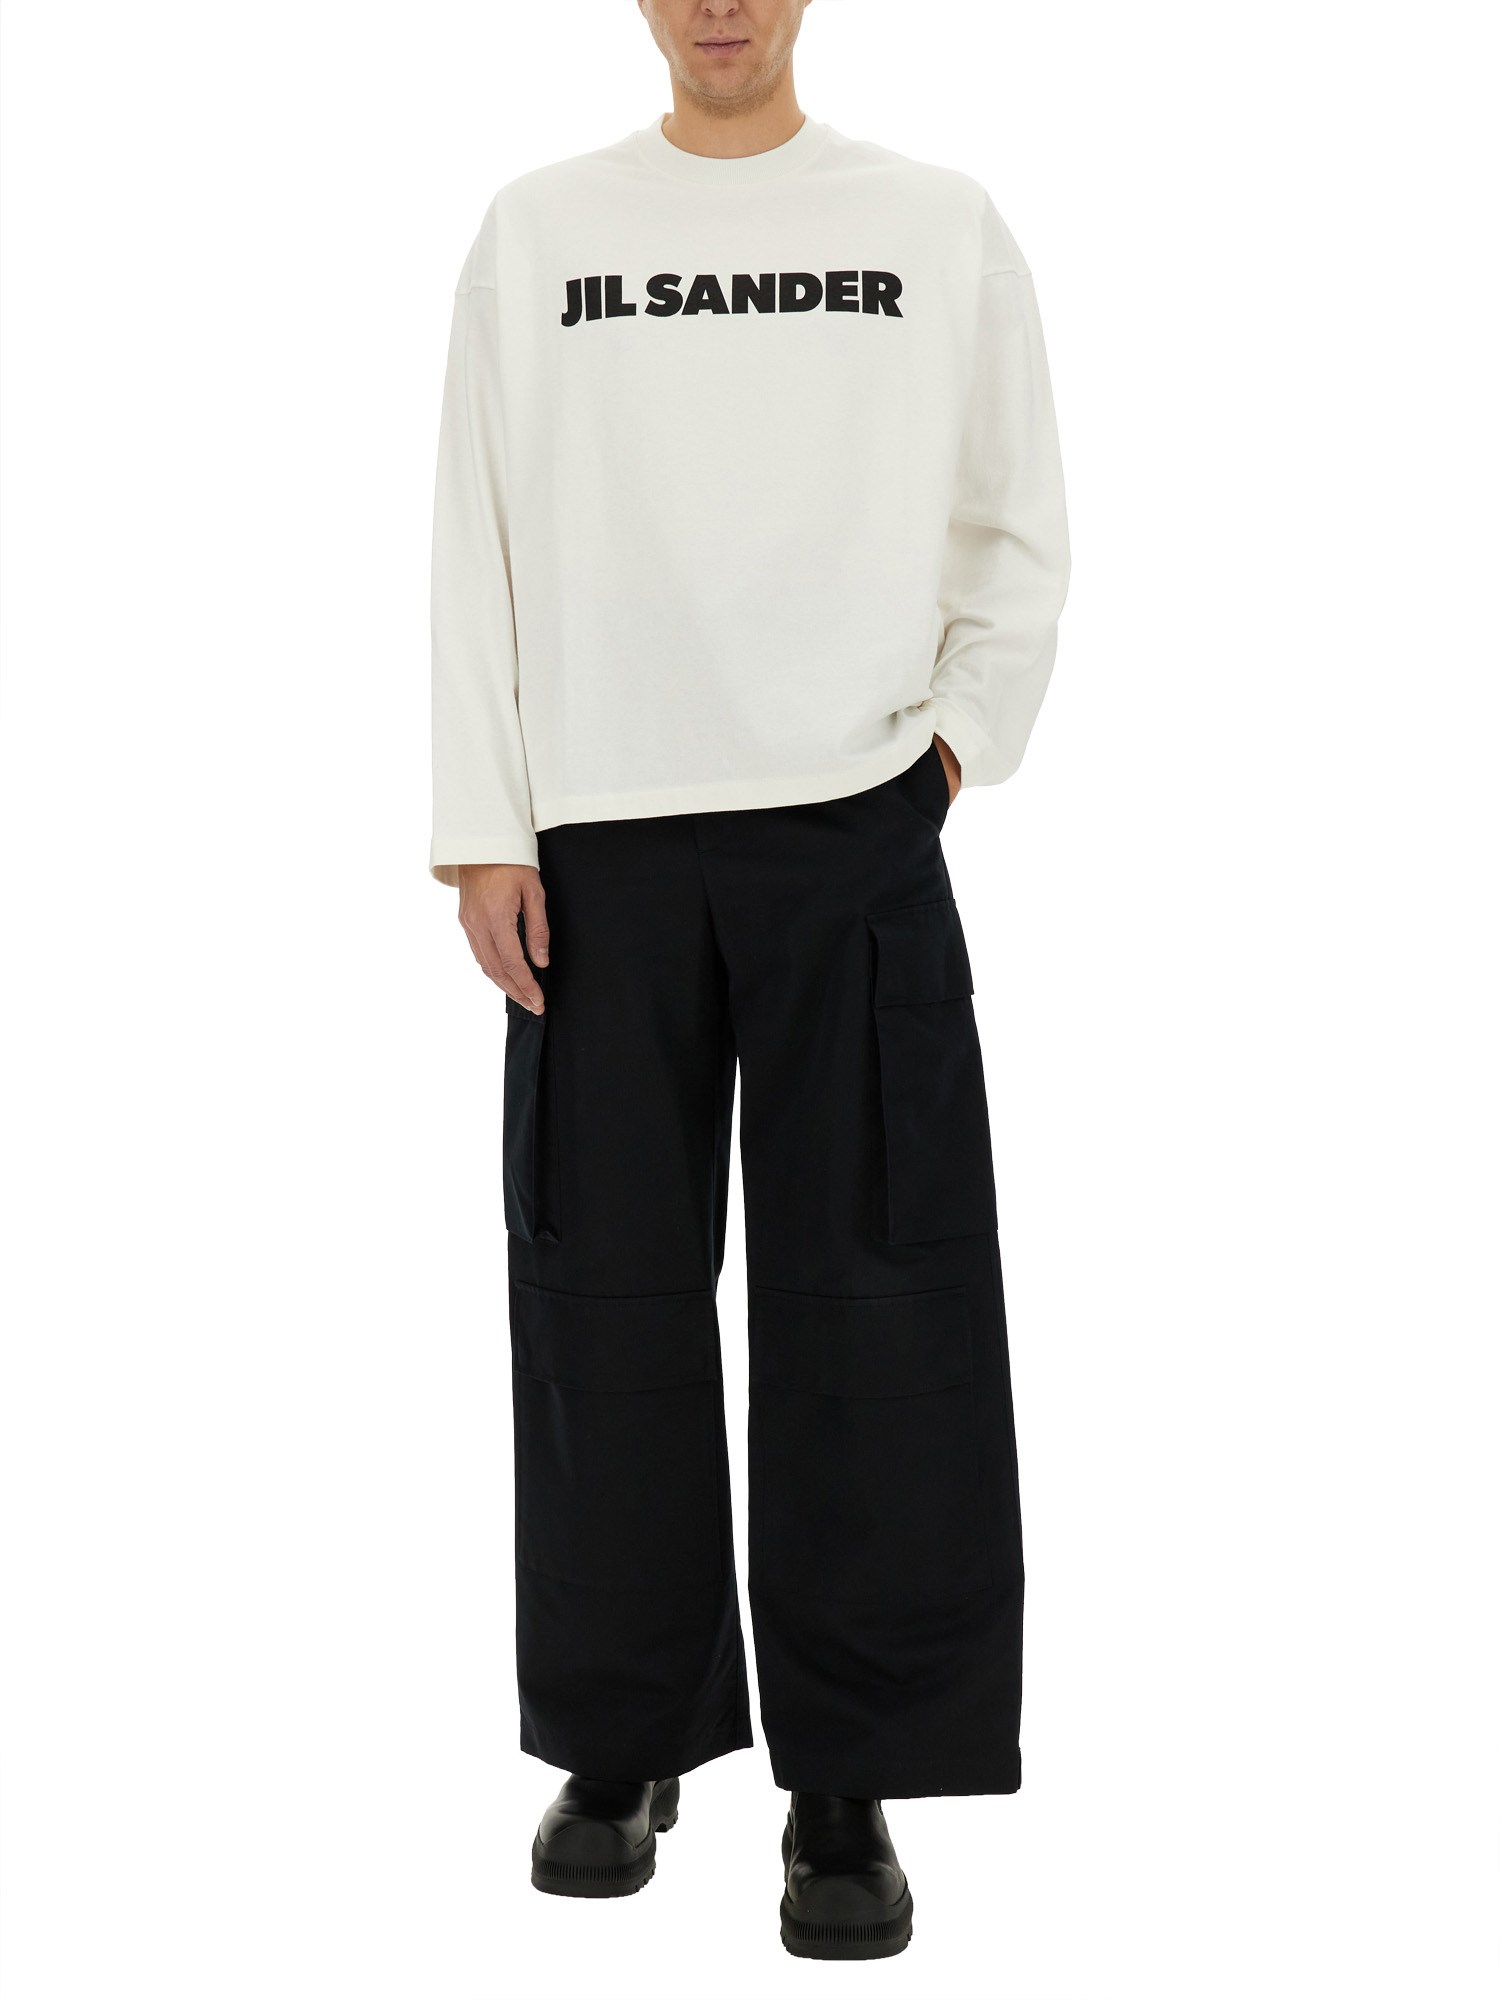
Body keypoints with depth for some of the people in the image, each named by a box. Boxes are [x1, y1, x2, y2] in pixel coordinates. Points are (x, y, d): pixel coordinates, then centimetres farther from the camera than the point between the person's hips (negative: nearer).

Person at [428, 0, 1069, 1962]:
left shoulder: (941, 224, 8)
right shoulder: (538, 230, 9)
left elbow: (1020, 533, 13)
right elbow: (478, 547, 6)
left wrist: (961, 737, 1)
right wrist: (484, 831, 0)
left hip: (854, 839, -1)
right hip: (601, 843, 1)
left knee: (867, 1308, -2)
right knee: (608, 1299, 3)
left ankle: (850, 1782, 8)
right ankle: (624, 1740, 18)